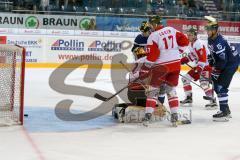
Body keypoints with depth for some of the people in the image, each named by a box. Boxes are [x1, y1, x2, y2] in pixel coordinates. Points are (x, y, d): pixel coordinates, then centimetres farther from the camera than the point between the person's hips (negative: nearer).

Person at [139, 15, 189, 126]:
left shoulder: (153, 36, -11)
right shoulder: (172, 30, 5)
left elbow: (152, 55, -15)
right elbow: (185, 41, 7)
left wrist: (144, 70, -7)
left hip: (161, 66, -5)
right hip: (176, 64, 5)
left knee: (153, 90, 6)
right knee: (171, 90, 16)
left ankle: (148, 116, 0)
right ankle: (174, 117, 10)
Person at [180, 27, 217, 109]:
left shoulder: (199, 44, -23)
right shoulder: (191, 44, 8)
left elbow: (202, 59, -28)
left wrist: (197, 70, -34)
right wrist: (184, 60, 9)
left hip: (206, 66, -11)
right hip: (199, 66, 11)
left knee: (204, 83, -27)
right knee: (185, 78, 12)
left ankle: (213, 102, -24)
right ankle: (188, 98, 22)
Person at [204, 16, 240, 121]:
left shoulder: (219, 42, -27)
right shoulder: (211, 39, 4)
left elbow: (222, 60, -28)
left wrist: (215, 72, -22)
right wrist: (210, 62, 9)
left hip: (231, 63, -10)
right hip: (224, 63, 10)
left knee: (221, 86, -16)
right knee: (217, 86, 12)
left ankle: (224, 112, -14)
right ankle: (226, 110, 22)